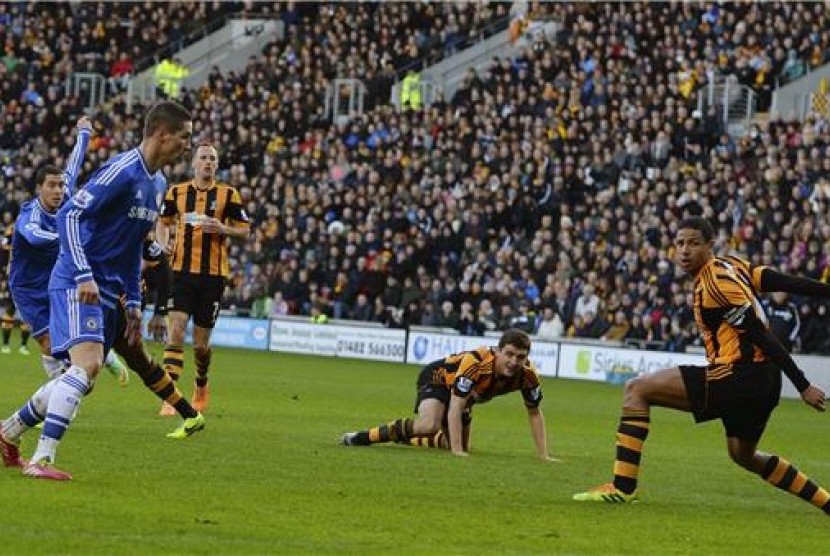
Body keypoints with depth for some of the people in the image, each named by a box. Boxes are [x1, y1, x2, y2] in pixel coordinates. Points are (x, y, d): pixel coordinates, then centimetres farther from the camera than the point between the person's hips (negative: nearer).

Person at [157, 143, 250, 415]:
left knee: (201, 344, 6)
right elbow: (164, 221, 20)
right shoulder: (177, 192, 6)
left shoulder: (228, 194, 1)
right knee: (176, 331, -15)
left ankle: (201, 385, 36)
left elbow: (244, 229, 4)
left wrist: (222, 229, -15)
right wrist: (162, 247, 2)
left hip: (213, 274, 0)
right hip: (181, 271, 0)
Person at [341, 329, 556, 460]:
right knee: (429, 425, -35)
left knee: (457, 445, 13)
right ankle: (362, 437, -19)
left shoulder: (528, 375, -24)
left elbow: (535, 413, -7)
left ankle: (403, 439, 38)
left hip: (465, 395, 7)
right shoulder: (476, 363, -41)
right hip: (438, 378, -7)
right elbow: (454, 409, -41)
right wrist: (457, 451, -46)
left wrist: (543, 456, -10)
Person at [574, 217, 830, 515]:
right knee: (744, 455, 31)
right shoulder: (731, 265, 10)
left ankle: (623, 487, -10)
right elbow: (790, 283, 7)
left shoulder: (715, 284, -17)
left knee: (637, 389, -6)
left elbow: (762, 336, -18)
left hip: (736, 377, -10)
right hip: (763, 382, 10)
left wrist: (803, 386, -19)